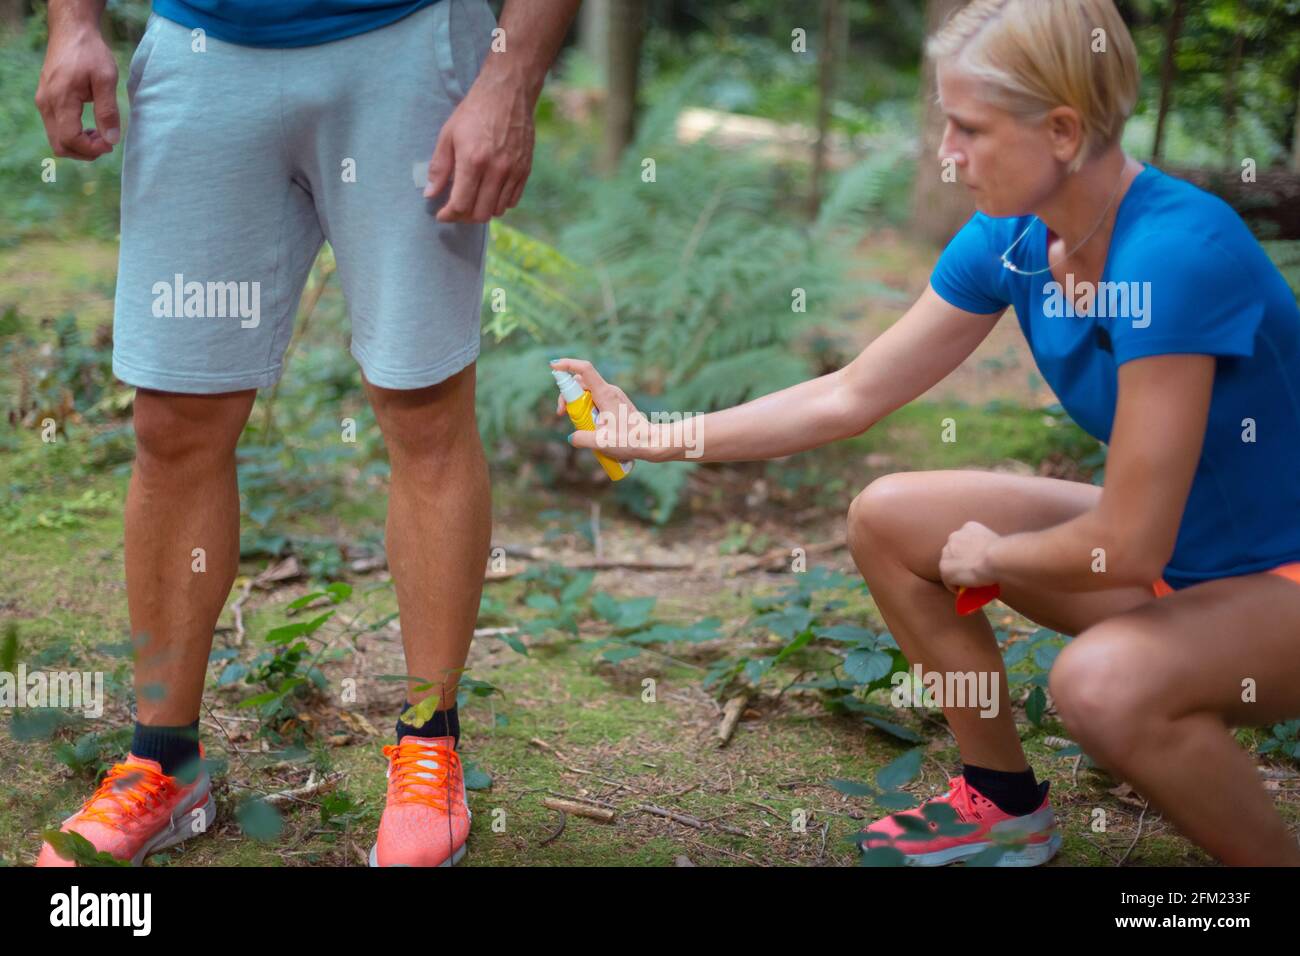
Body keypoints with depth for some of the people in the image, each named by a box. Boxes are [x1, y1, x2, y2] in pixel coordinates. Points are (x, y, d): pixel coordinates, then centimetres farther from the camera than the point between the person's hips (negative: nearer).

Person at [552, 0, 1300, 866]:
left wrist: (988, 556, -12)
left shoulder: (1176, 250, -32)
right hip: (1170, 543, 8)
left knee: (1103, 680, -36)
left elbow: (1128, 545, -31)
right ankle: (1005, 803, 18)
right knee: (888, 520, 2)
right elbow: (851, 396, 3)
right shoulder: (1011, 240, -7)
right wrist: (661, 437, 1)